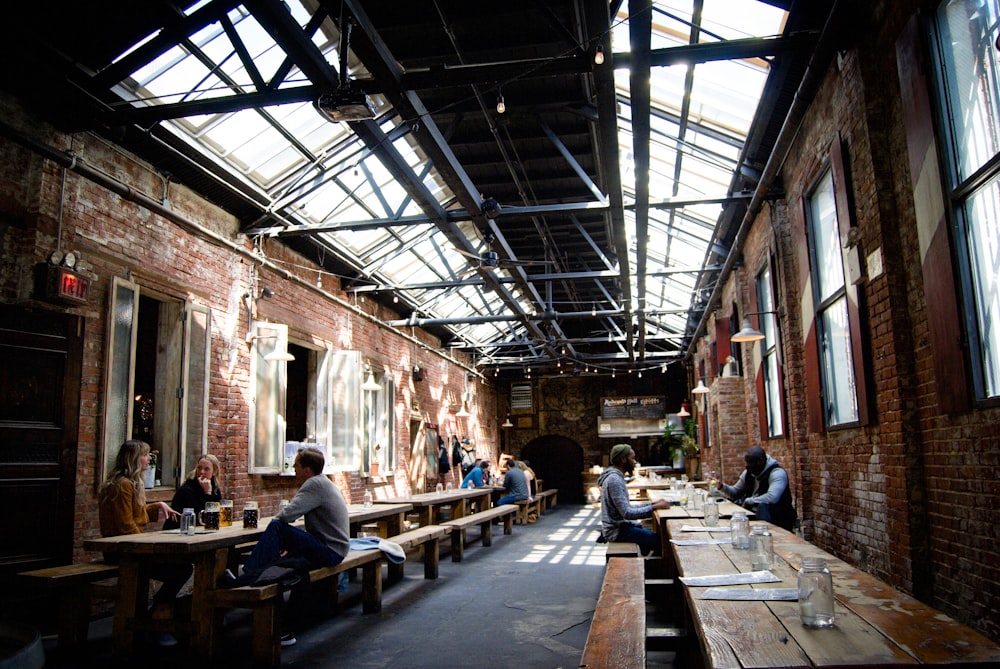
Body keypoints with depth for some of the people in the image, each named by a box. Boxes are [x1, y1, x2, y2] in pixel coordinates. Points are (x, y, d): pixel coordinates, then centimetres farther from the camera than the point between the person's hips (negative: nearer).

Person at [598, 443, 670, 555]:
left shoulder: (616, 477, 12)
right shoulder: (614, 480, -21)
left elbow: (626, 507, 14)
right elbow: (627, 513, -25)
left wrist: (652, 503, 6)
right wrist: (655, 507, -20)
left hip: (616, 526, 10)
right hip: (616, 531, -10)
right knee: (659, 540, -12)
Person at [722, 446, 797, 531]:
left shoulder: (777, 473, -18)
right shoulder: (748, 472, 8)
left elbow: (772, 498, -34)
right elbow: (735, 493, 18)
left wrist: (748, 501, -20)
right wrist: (722, 487, -4)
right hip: (752, 513, 7)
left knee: (763, 507, -37)